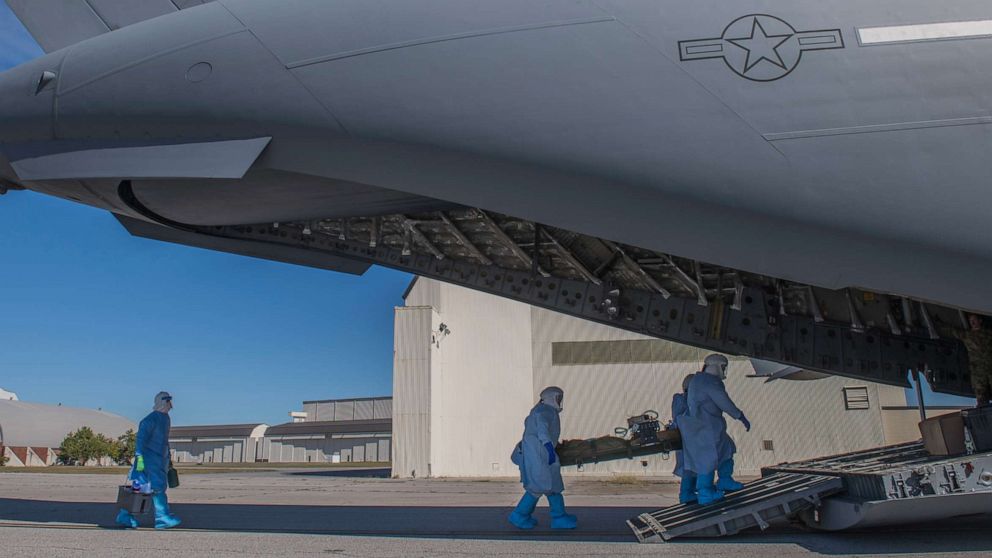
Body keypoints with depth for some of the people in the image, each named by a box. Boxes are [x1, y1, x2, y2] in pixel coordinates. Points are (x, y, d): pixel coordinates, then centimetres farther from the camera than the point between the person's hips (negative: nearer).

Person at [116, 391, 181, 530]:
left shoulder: (166, 419, 16)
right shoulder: (150, 419, -13)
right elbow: (140, 439, -20)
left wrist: (167, 459, 25)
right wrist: (139, 458, -27)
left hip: (160, 461, 9)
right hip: (149, 460, -9)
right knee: (158, 487, -10)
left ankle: (124, 517, 17)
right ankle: (163, 518, -8)